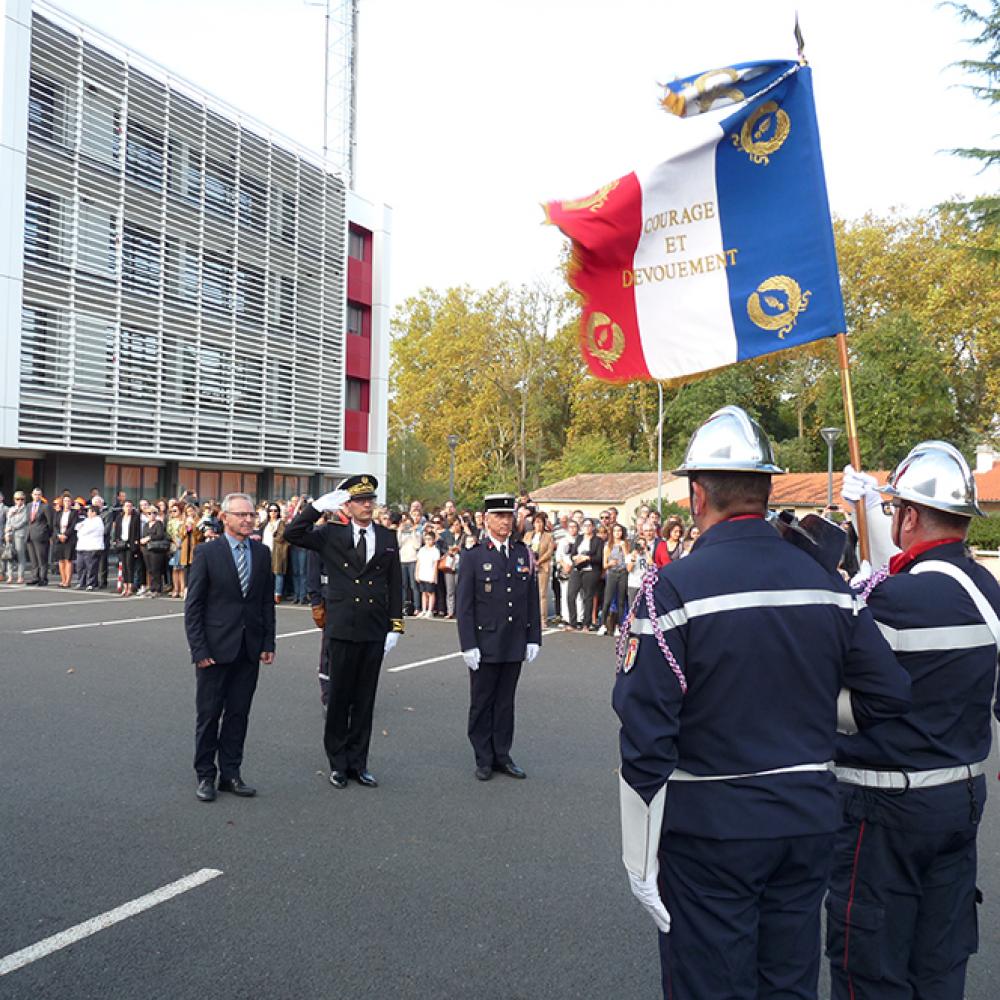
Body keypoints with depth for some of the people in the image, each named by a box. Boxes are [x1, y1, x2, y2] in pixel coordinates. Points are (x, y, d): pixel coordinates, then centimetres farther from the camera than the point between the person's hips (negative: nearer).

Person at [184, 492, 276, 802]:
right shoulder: (207, 552, -6)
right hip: (215, 648, -3)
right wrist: (199, 649, -11)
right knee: (209, 715, 6)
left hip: (250, 649, 4)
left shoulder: (262, 553, 6)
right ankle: (205, 775, 20)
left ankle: (230, 773, 22)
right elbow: (193, 605, -6)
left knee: (238, 715, 10)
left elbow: (267, 602, 10)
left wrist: (268, 643, 3)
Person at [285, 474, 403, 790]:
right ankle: (338, 763, 20)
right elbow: (292, 535, -8)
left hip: (375, 633, 2)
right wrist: (319, 506, -14)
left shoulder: (388, 538, 6)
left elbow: (395, 585, 7)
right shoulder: (331, 535, 1)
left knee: (365, 699, 10)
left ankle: (357, 763, 21)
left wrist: (395, 626, 1)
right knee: (339, 697, 7)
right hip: (342, 631, -2)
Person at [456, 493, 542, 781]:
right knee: (482, 703, 8)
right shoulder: (473, 556, -5)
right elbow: (464, 605, -6)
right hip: (484, 645, -3)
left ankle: (502, 755, 24)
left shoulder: (523, 553, 6)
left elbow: (532, 599, 9)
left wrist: (533, 638, 5)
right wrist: (468, 646, -11)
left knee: (505, 702, 12)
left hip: (515, 646, 3)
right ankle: (484, 759, 20)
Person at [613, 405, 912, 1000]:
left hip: (710, 827, -5)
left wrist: (641, 860, -8)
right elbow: (888, 695, 3)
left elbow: (645, 735, -18)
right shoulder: (827, 582, -3)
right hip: (810, 822, 5)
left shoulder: (674, 587, -18)